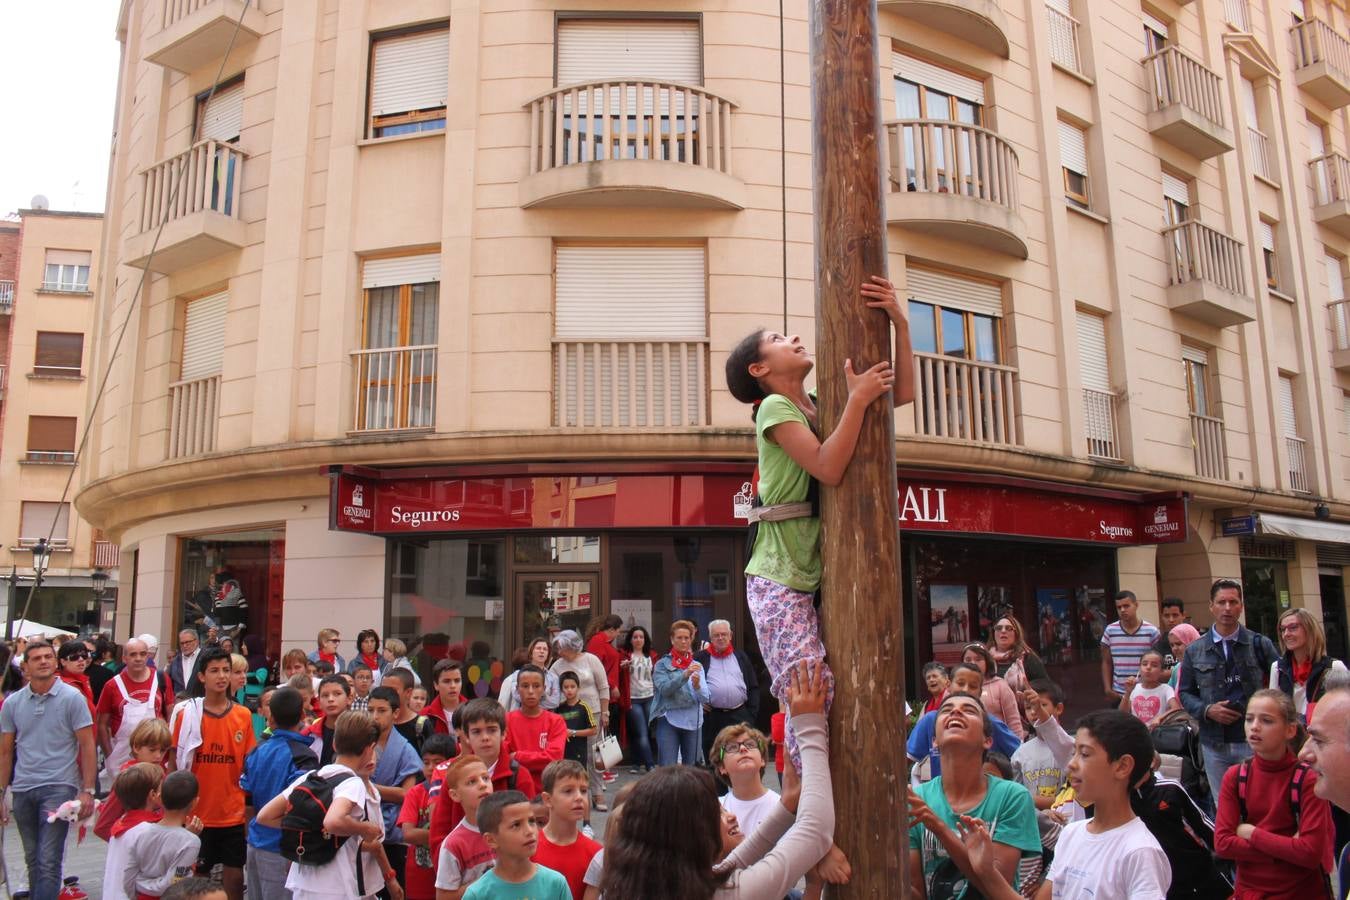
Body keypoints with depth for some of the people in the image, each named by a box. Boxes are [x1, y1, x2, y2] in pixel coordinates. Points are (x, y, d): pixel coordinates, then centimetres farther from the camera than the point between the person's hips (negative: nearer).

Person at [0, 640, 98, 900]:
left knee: (49, 862, -7)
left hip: (59, 788, -4)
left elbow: (87, 745, -5)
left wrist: (87, 790, -10)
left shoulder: (72, 698, -5)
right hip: (22, 790, 4)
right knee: (32, 861, 16)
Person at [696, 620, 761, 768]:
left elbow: (753, 687, 12)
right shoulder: (700, 658, 5)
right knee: (713, 759, 5)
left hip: (739, 715, 1)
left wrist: (752, 714, 4)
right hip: (712, 716, -1)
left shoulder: (741, 657, 13)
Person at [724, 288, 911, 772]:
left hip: (820, 574, 7)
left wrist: (900, 324, 0)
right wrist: (857, 398, -18)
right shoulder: (774, 408, -7)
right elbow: (827, 468, -20)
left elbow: (902, 393, 10)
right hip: (780, 579, -7)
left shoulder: (821, 405, 15)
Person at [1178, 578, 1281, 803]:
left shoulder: (1260, 644, 3)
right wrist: (1207, 710, -8)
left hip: (1254, 741, -1)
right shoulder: (1194, 651, 6)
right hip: (1214, 744, 2)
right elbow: (1185, 693, 9)